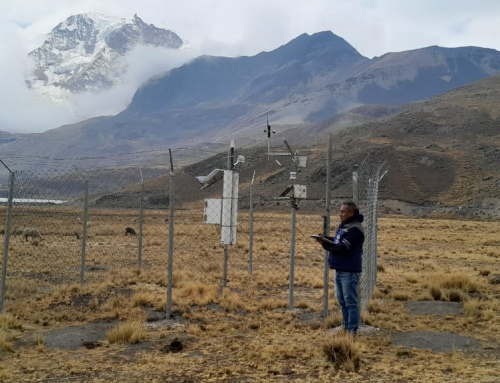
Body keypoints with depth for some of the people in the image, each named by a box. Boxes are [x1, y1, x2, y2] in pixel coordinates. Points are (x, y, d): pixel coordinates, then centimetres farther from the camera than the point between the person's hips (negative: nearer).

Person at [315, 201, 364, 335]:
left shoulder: (354, 229, -16)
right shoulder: (343, 226, 14)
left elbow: (343, 247, -22)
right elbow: (336, 241, 18)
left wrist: (325, 243, -17)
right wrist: (325, 238, 1)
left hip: (349, 272, -10)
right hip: (339, 270, 10)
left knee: (351, 301, -2)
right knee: (342, 300, 17)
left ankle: (352, 329, 5)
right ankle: (345, 326, 28)